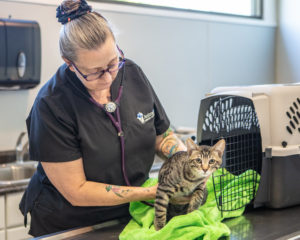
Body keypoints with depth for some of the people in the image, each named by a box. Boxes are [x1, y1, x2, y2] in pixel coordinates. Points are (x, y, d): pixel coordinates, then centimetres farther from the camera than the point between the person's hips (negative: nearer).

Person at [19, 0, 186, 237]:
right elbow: (76, 192, -22)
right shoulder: (51, 105, -25)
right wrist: (151, 193, -27)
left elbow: (162, 134, 2)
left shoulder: (132, 73, -10)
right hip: (66, 225, -5)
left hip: (129, 214, 6)